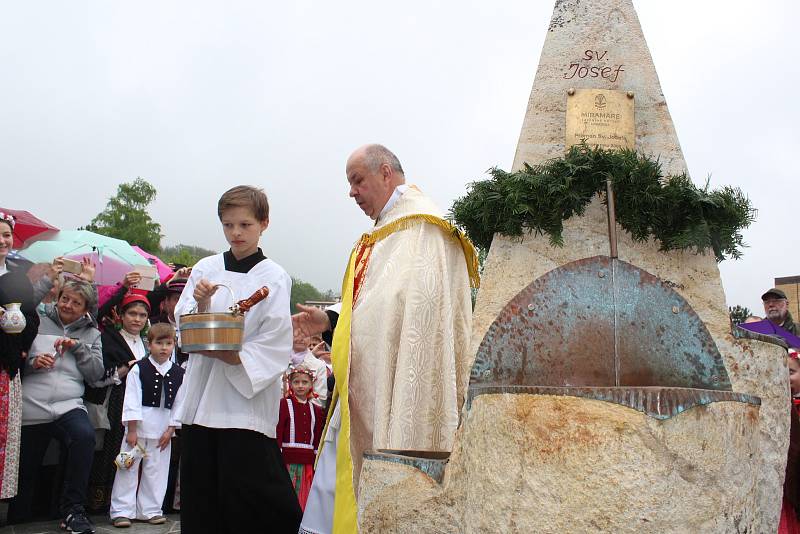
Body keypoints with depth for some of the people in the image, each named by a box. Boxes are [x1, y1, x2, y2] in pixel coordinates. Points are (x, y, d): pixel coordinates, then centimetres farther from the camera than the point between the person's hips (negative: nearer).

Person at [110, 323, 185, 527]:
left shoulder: (179, 373, 2)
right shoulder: (139, 369, -6)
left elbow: (179, 403, 4)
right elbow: (132, 401, -8)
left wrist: (170, 430, -1)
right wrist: (131, 430, -12)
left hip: (163, 429, 3)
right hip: (138, 425, -3)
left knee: (156, 470, 9)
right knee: (128, 468, 1)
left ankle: (150, 510, 19)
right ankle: (121, 511, 8)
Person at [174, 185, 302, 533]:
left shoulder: (274, 278, -2)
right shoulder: (205, 269, 10)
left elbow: (275, 345, -8)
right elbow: (184, 327, 8)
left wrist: (229, 354, -19)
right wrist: (201, 303, -11)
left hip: (247, 400, -4)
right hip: (201, 398, 5)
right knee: (200, 500, 8)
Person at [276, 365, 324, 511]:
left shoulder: (316, 410, 12)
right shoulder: (283, 404, -1)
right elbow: (277, 433, -5)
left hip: (307, 463, 4)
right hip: (287, 460, -4)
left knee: (302, 499, 7)